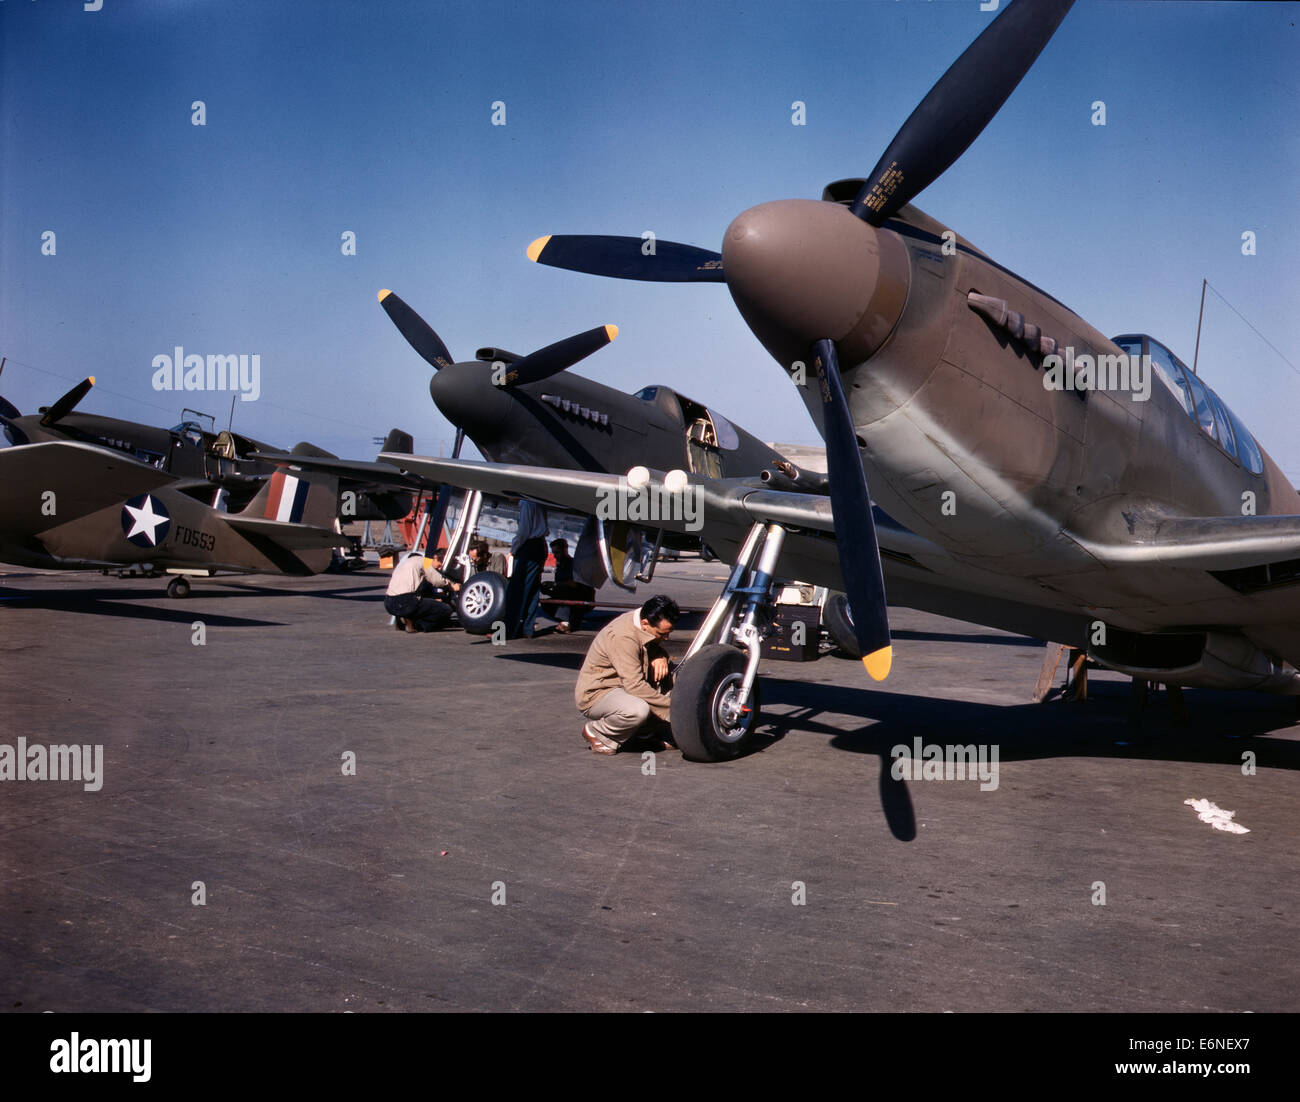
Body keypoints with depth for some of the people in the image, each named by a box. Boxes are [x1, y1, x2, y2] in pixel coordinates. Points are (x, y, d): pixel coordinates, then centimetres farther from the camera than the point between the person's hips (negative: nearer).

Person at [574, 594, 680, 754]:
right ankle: (595, 731, -9)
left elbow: (657, 647, 18)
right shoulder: (623, 638, -29)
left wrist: (661, 657, -8)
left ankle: (645, 732, 8)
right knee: (638, 710, -37)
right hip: (595, 694, -9)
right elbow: (635, 686, -32)